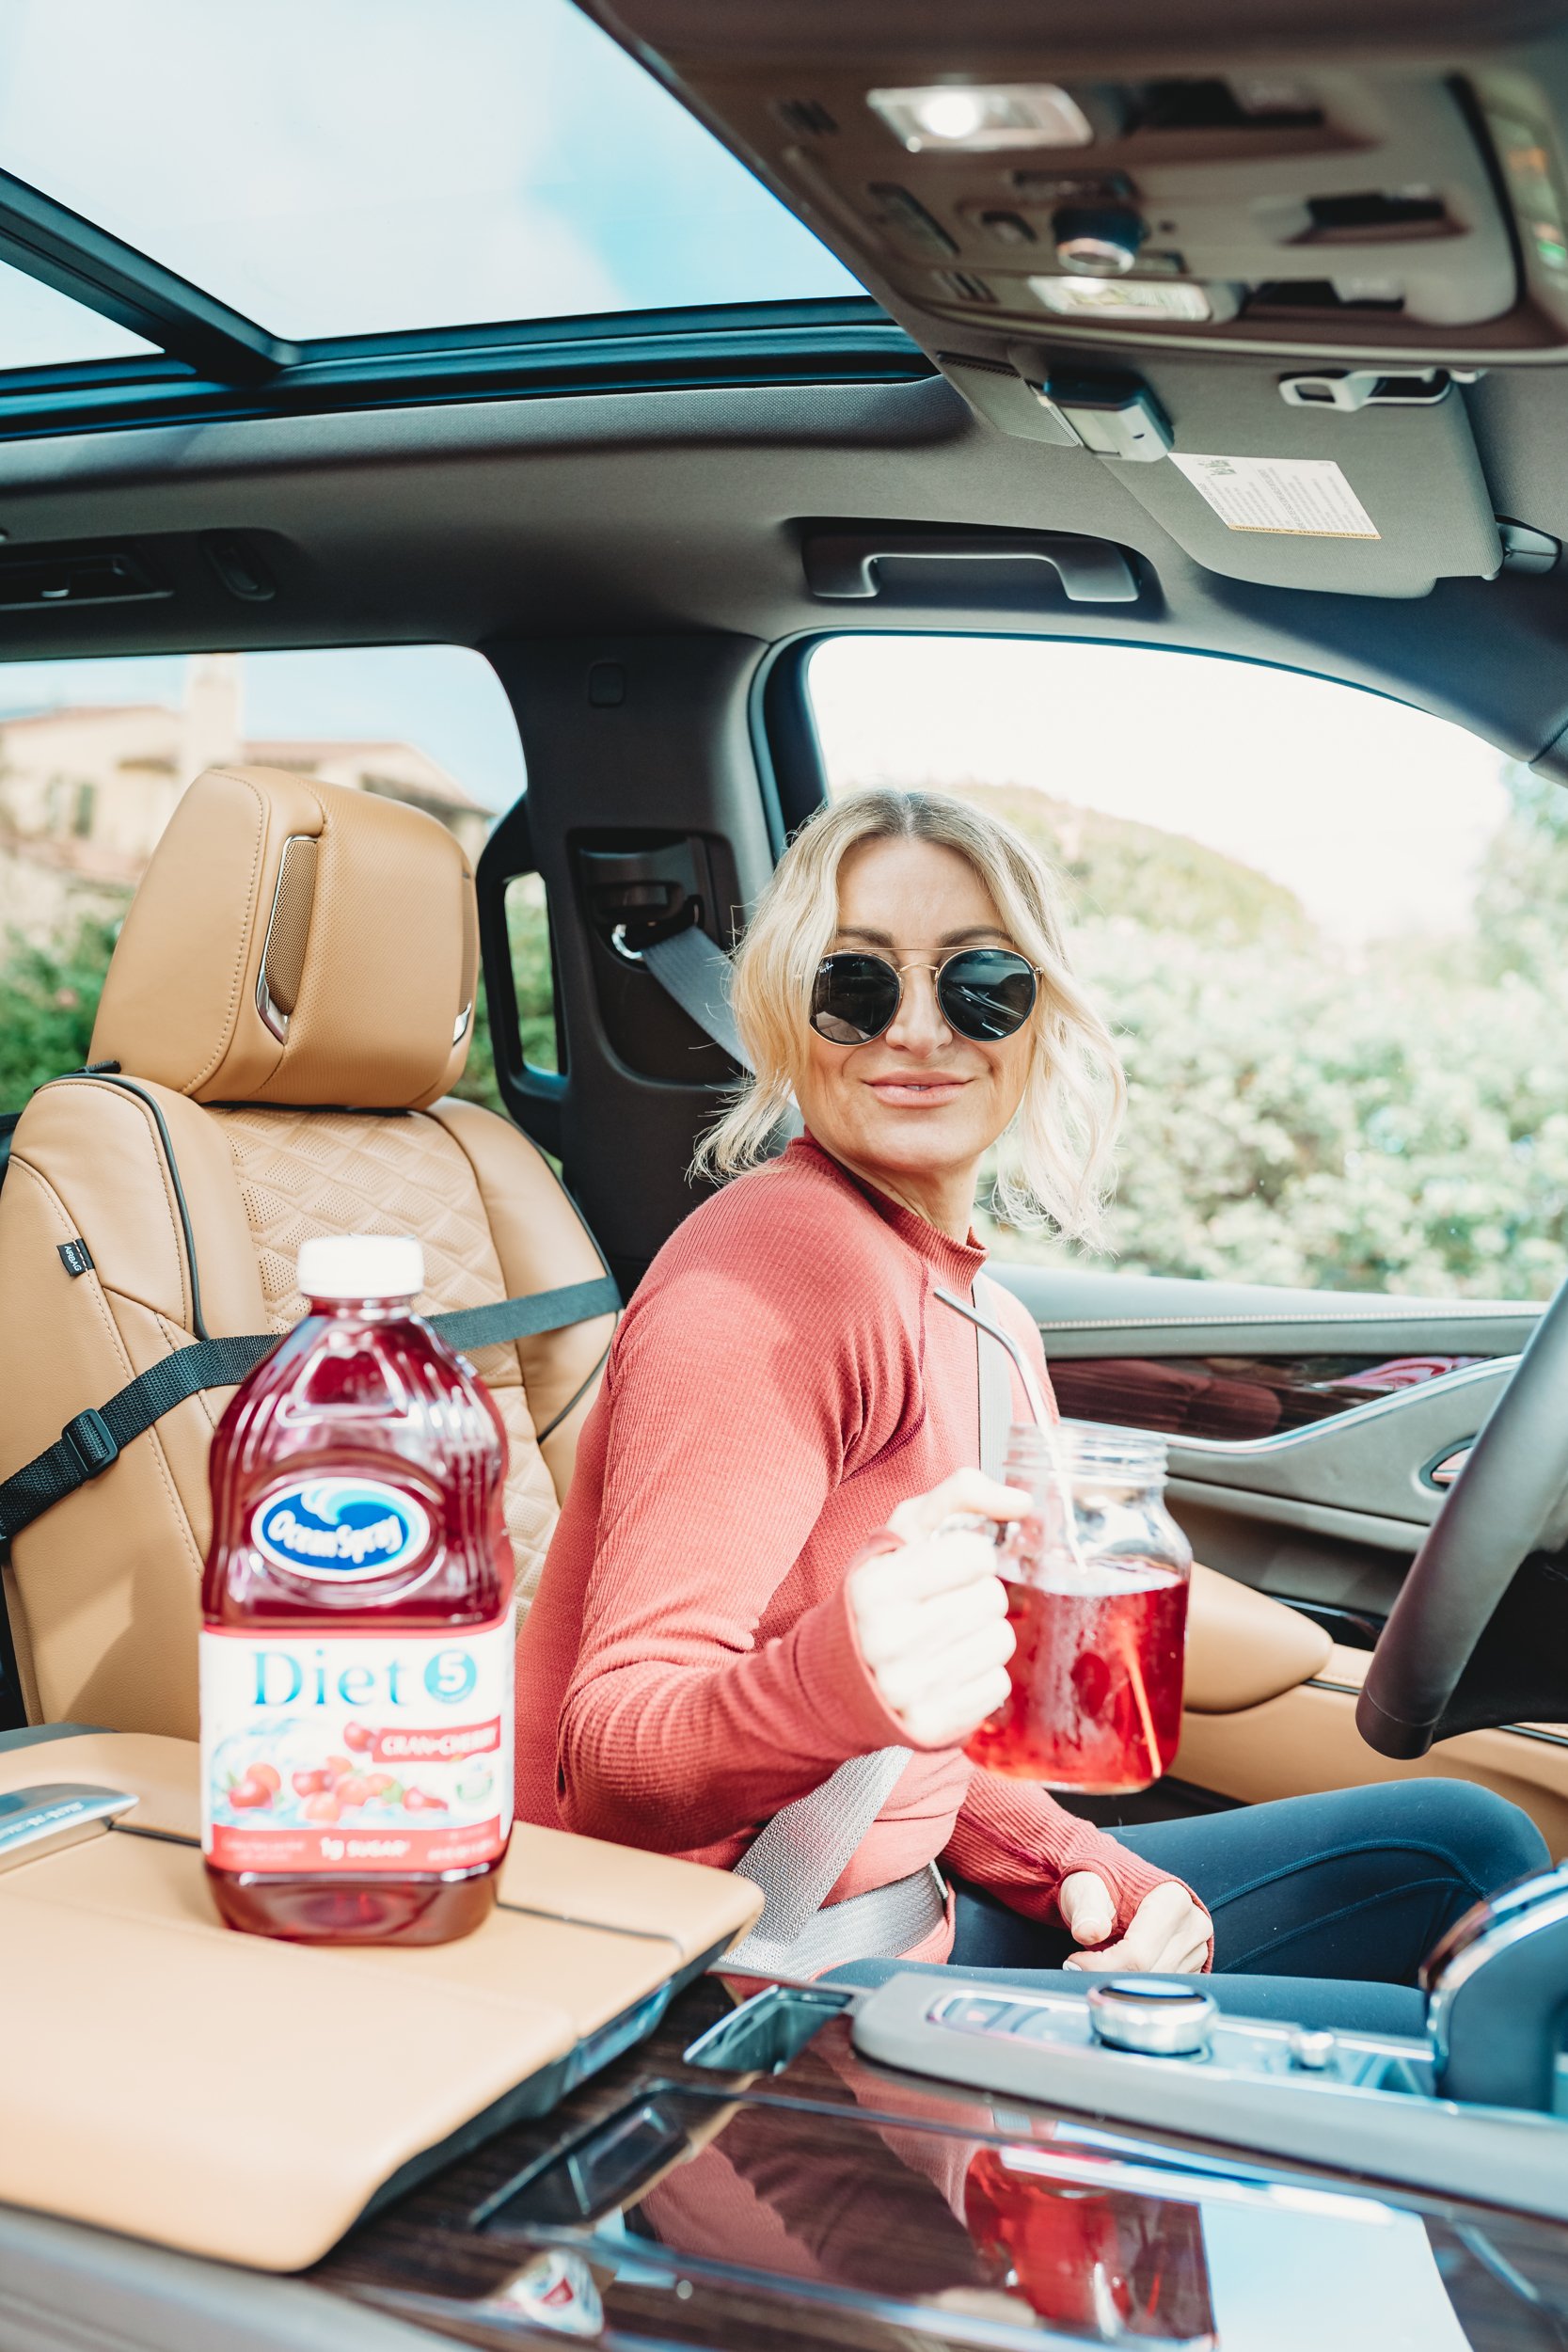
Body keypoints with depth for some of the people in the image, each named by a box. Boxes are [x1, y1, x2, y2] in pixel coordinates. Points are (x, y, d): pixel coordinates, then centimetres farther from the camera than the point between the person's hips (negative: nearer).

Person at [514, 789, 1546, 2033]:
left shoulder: (990, 1325, 10)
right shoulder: (777, 1274, -19)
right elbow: (607, 1767, -23)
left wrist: (1078, 1869, -2)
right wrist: (835, 1681, -43)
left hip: (902, 1921, 9)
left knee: (1459, 1845, 10)